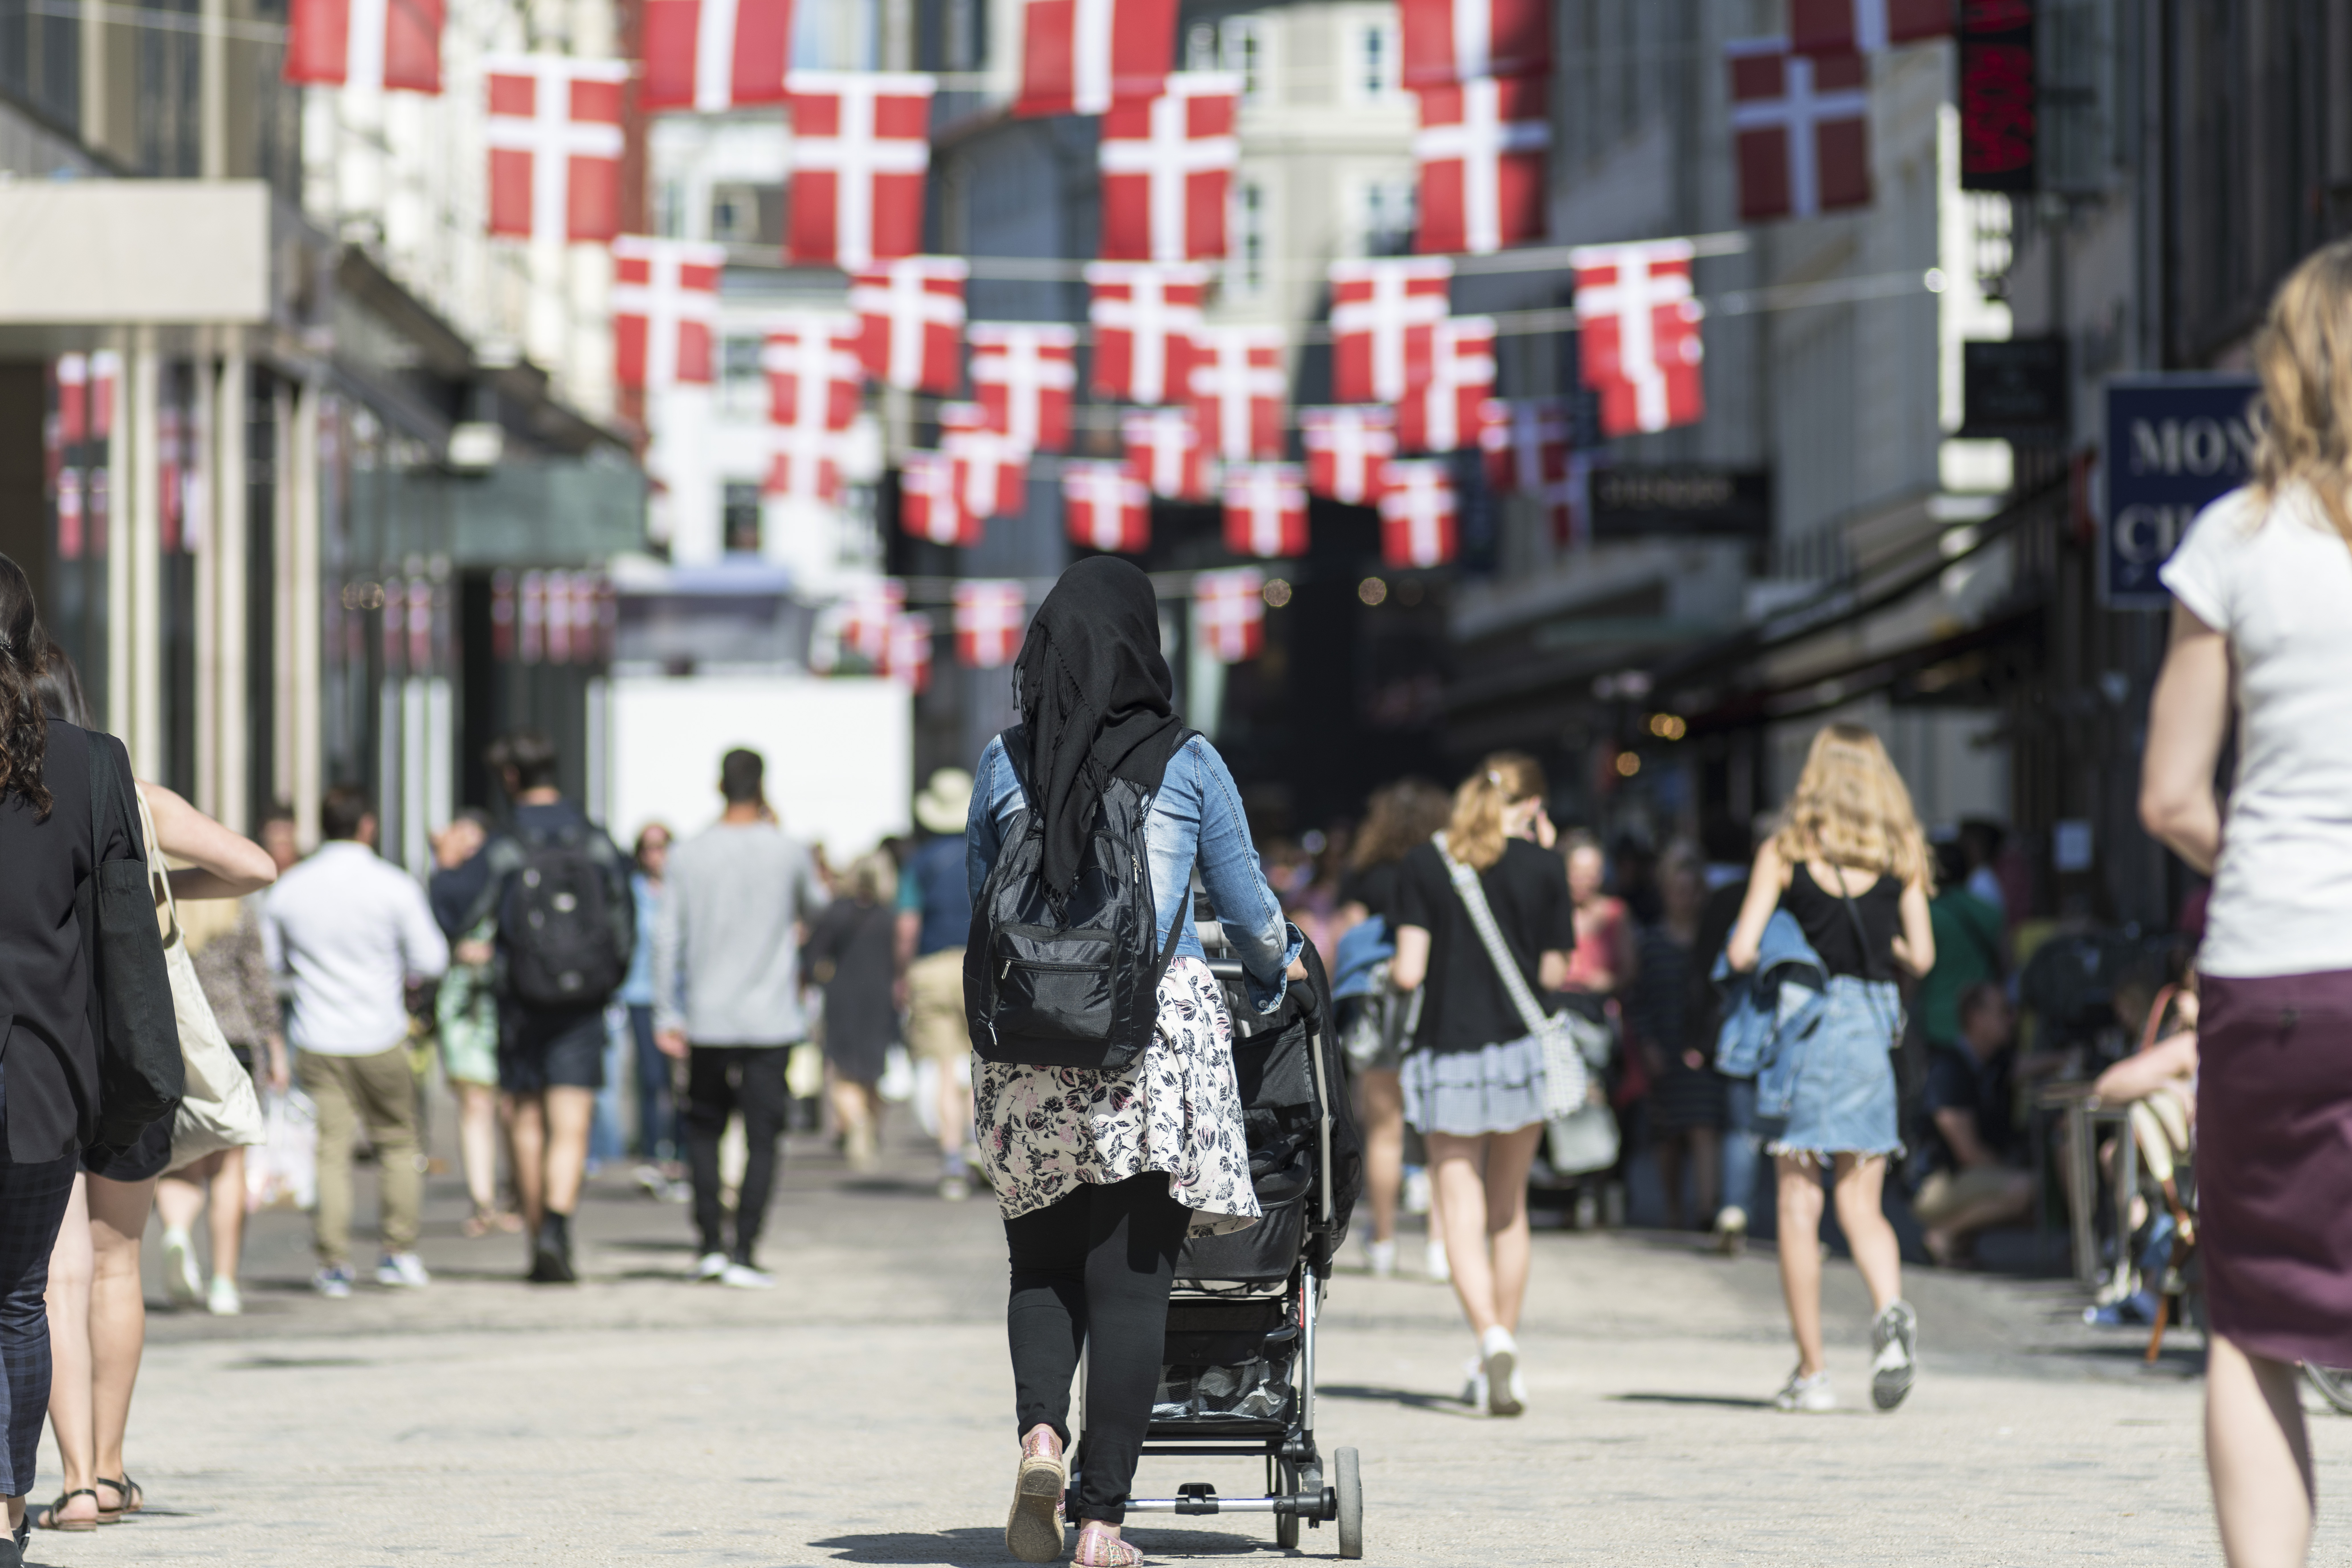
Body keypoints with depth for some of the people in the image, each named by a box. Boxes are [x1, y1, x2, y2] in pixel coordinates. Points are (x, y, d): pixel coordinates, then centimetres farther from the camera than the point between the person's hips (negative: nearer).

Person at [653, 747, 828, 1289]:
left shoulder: (690, 855, 0)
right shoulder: (787, 853, -2)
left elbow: (668, 940, -3)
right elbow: (814, 910, 18)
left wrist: (666, 1017, 3)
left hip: (707, 1020, 1)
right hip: (771, 1019, -1)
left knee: (704, 1128, 15)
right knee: (762, 1137, 0)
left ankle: (710, 1243, 8)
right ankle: (744, 1252, -6)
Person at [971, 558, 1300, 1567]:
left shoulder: (1004, 765, 4)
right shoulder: (1187, 763, 0)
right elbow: (1247, 905, 9)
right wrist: (1276, 972, 31)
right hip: (1161, 1031, -2)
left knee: (1043, 1265, 15)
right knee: (1129, 1276, 1)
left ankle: (1040, 1433, -11)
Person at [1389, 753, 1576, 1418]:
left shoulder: (1423, 864, -2)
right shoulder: (1542, 867, -2)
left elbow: (1408, 971, -6)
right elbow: (1554, 974, -1)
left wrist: (1392, 970, 15)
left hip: (1446, 1052, -1)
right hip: (1520, 1047, 1)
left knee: (1462, 1216, 0)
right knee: (1509, 1209, 16)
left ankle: (1492, 1339, -22)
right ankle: (1502, 1349, 21)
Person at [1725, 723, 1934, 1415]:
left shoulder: (1786, 851, -2)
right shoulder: (1901, 853, 4)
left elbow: (1741, 951, -8)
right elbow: (1921, 956, 5)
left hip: (1805, 1022, -2)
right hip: (1873, 1026, 2)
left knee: (1799, 1205, 5)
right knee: (1862, 1204, 9)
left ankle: (1811, 1371, 4)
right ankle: (1891, 1310, -20)